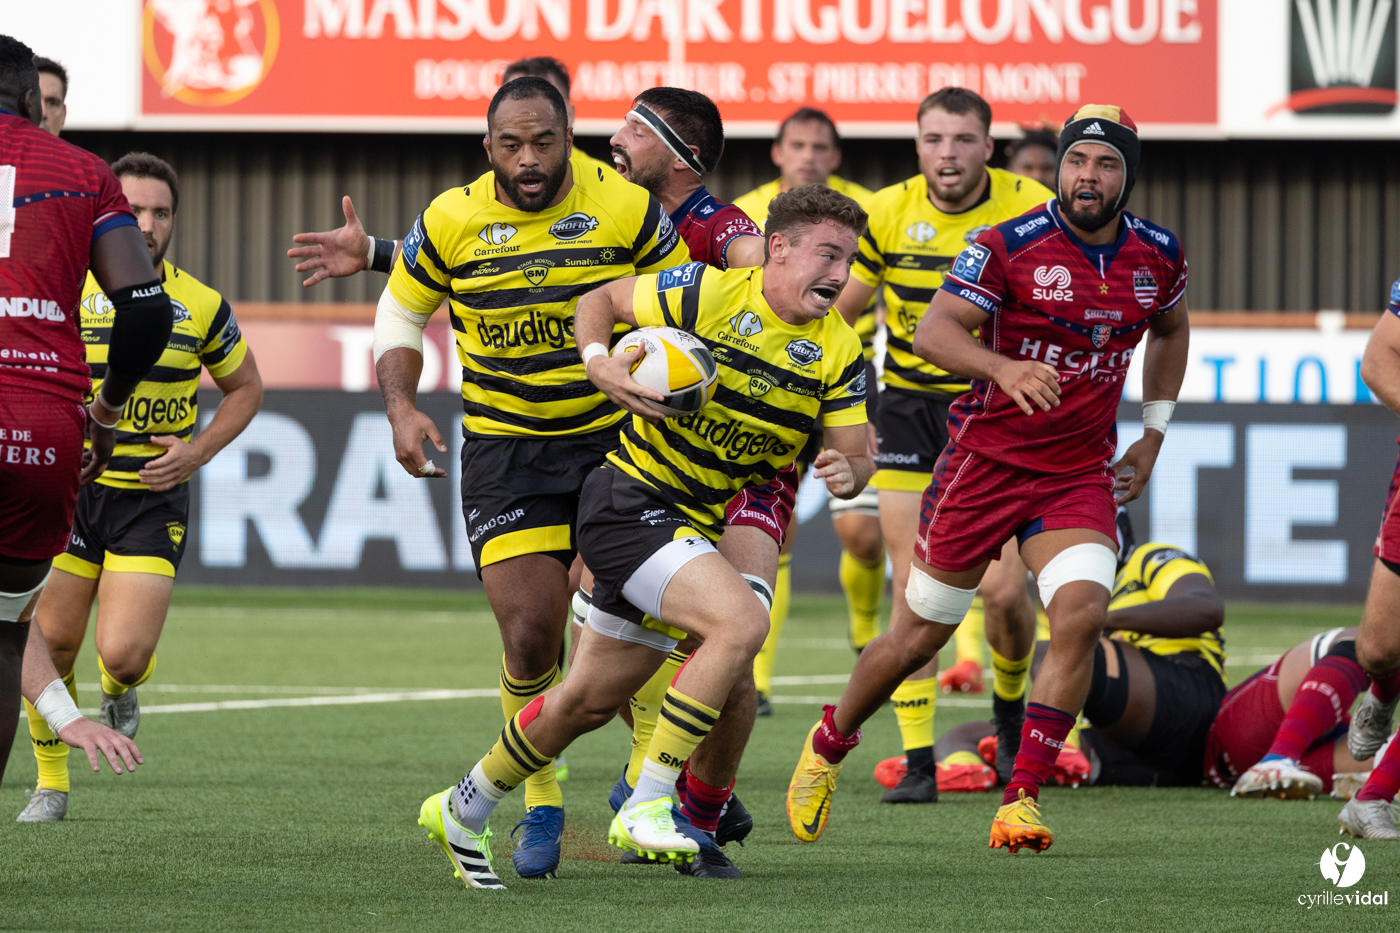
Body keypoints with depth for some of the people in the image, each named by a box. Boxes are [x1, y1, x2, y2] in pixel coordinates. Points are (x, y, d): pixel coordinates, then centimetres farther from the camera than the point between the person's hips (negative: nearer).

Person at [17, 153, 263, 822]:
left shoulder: (201, 306, -2)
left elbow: (244, 388, 13)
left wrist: (197, 452, -2)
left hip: (153, 498, -1)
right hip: (68, 491, 1)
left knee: (122, 655, -13)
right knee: (50, 644, 0)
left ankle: (120, 688, 26)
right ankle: (51, 783, 22)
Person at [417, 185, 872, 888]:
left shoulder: (839, 349, -1)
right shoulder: (708, 292, -15)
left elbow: (854, 454, 2)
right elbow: (599, 300, -2)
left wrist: (847, 473, -21)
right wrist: (598, 362, -22)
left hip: (697, 527, 7)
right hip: (631, 503, -7)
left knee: (588, 702, 15)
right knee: (741, 620, -28)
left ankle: (462, 810, 36)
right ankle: (645, 805, -21)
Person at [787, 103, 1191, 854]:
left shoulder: (1158, 256, 2)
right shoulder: (1009, 245, -13)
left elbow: (1171, 330, 23)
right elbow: (933, 332, -20)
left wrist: (1153, 435, 17)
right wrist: (1004, 368, -39)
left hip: (1082, 474, 3)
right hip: (986, 458, -3)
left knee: (1081, 614, -21)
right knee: (920, 635, 6)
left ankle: (1020, 800, -14)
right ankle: (827, 747, 33)